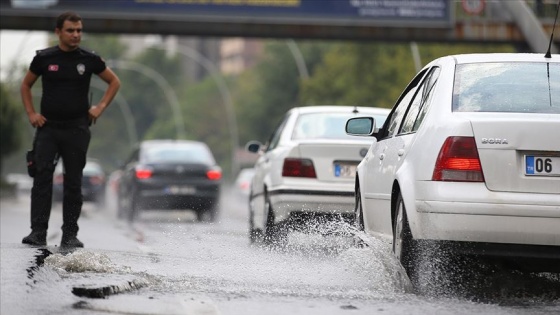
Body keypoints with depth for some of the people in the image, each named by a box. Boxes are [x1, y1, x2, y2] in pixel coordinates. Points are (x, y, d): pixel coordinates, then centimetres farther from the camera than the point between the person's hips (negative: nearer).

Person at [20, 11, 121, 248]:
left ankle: (70, 235, 6)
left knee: (73, 182, 2)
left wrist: (100, 108, 3)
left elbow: (114, 82, 14)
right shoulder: (44, 58, 2)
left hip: (77, 129, 0)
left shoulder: (89, 59, 1)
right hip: (47, 127, 0)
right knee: (42, 177, -11)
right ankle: (38, 232, -13)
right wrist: (31, 114, 4)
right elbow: (26, 85, 16)